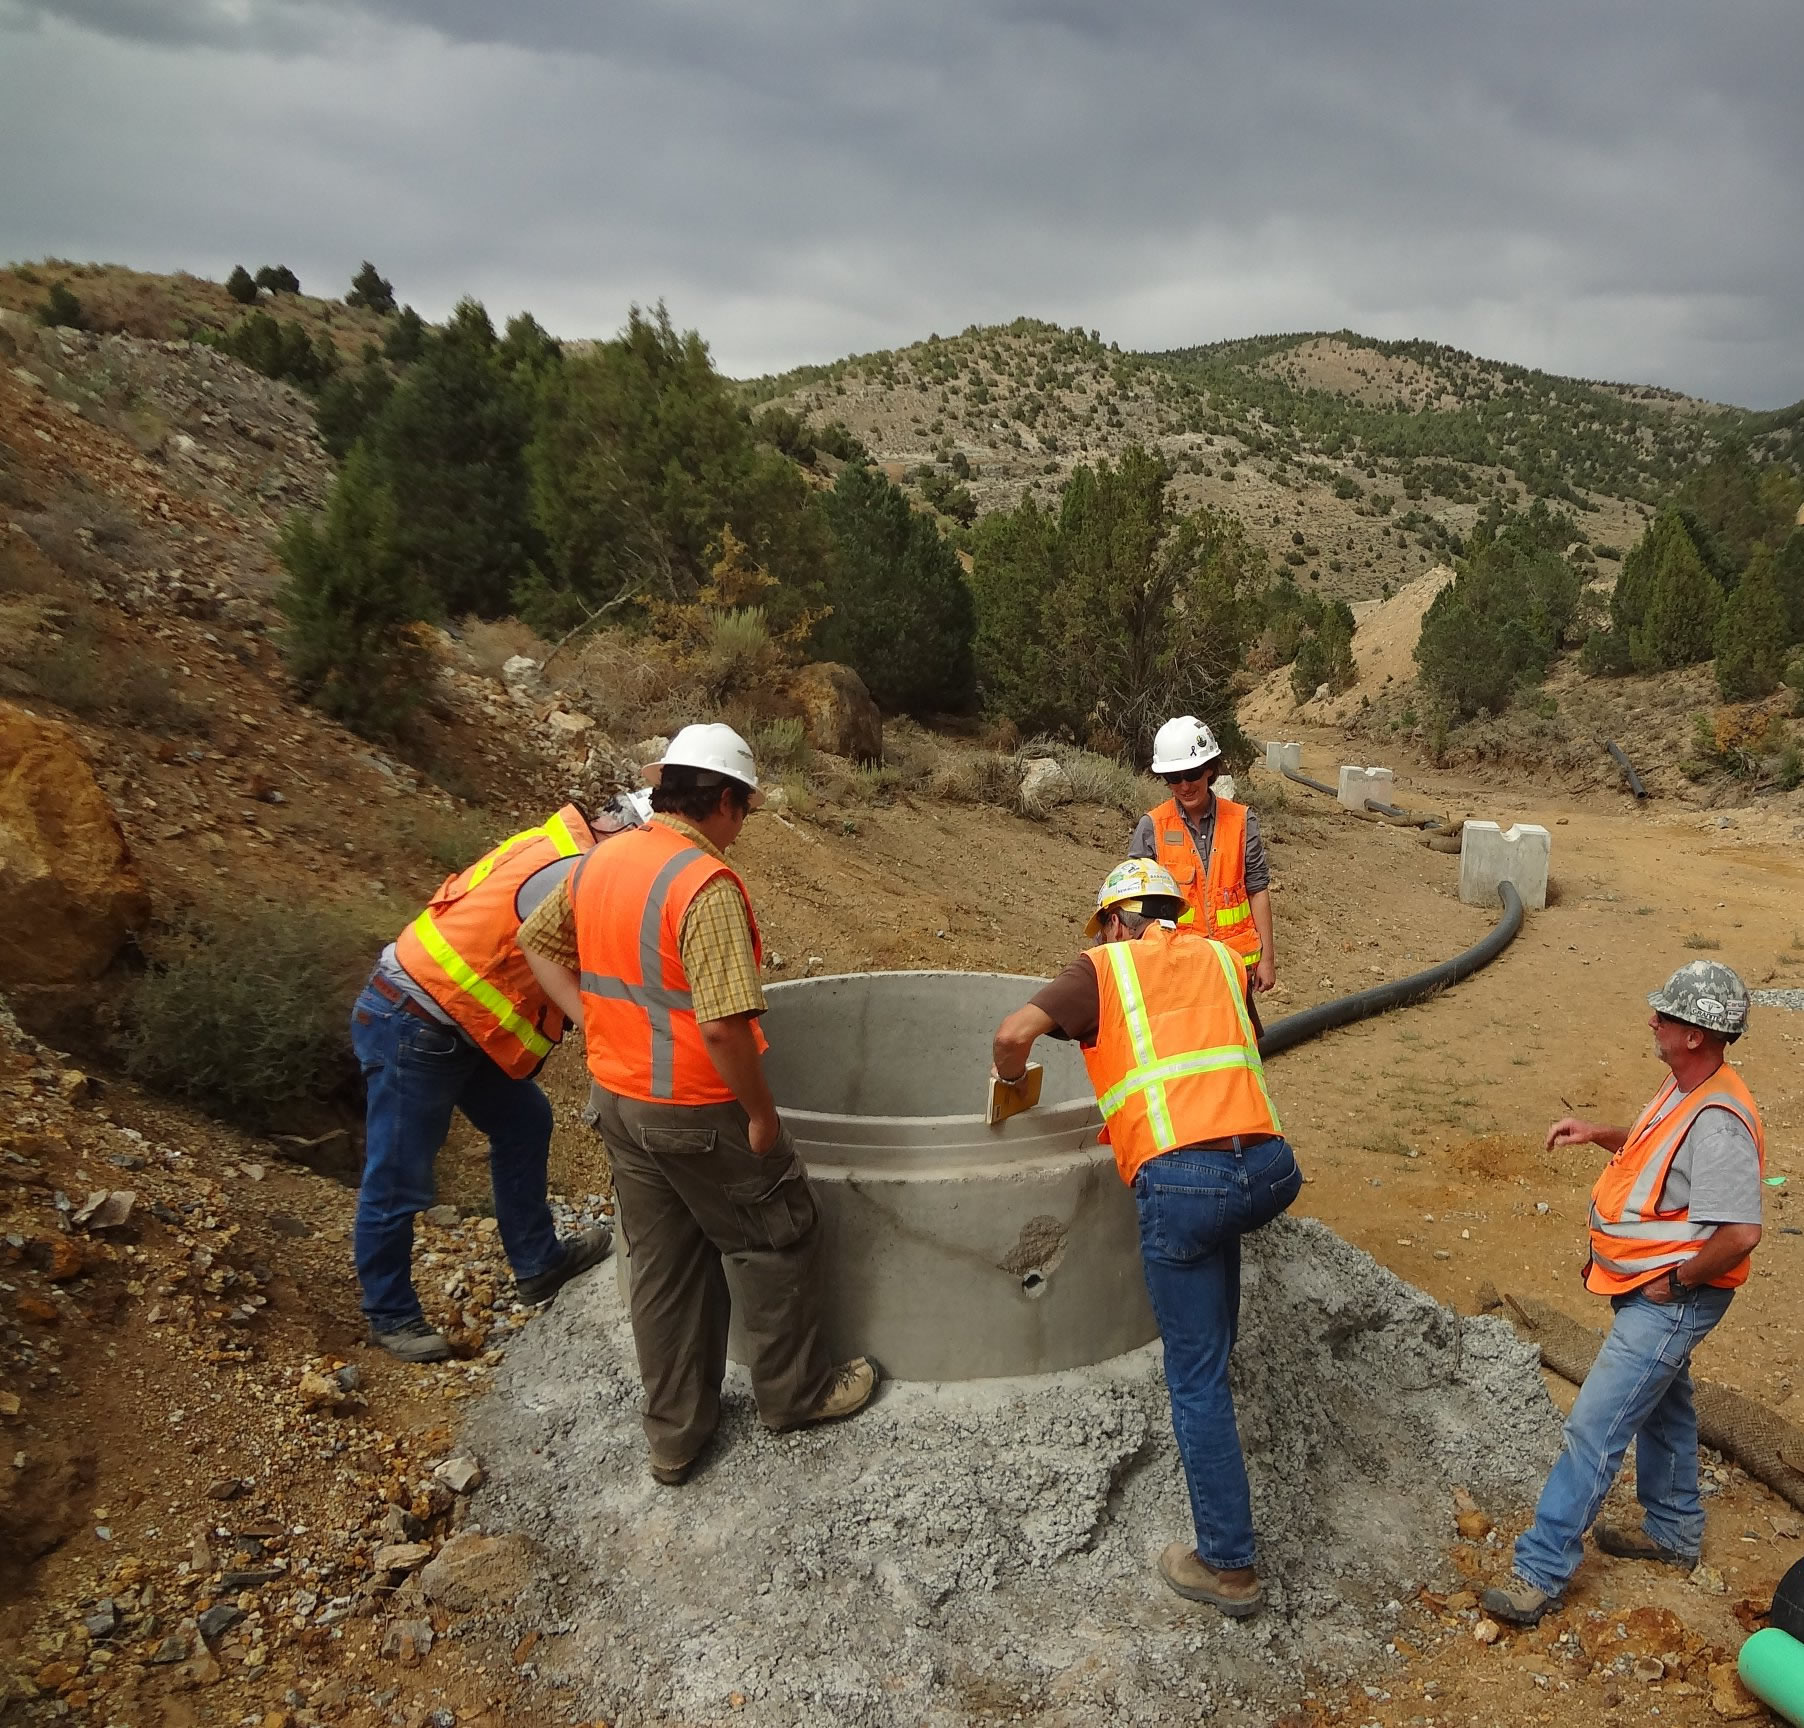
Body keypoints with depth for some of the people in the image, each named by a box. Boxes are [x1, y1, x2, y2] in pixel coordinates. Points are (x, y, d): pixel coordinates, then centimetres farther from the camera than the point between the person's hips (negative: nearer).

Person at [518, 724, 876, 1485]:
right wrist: (761, 1112, -15)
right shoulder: (706, 884, -24)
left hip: (618, 1100, 8)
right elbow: (723, 1025, -29)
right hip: (696, 1111, -8)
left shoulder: (599, 861, 2)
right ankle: (793, 1391, 32)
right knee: (777, 1241, 15)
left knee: (663, 1267, 19)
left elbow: (537, 940, 16)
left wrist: (594, 1021, 10)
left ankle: (673, 1435, 32)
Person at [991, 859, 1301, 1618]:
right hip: (1271, 1169, 5)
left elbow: (1013, 1034, -2)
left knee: (1197, 1380, 7)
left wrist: (1009, 1079, 19)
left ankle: (1229, 1567, 17)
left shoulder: (1103, 968, 10)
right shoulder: (1220, 957, 21)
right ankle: (1218, 1331, 55)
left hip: (1182, 1180, -4)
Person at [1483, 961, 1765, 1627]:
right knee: (1662, 1406, 27)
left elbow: (1742, 1233, -33)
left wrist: (1677, 1280, -21)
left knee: (1595, 1429, -8)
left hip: (1670, 1302, -11)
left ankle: (1540, 1571, 0)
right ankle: (1673, 1533, 48)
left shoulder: (1717, 1122, -30)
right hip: (1650, 1292, 11)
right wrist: (1601, 1135, 7)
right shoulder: (1685, 1087, 2)